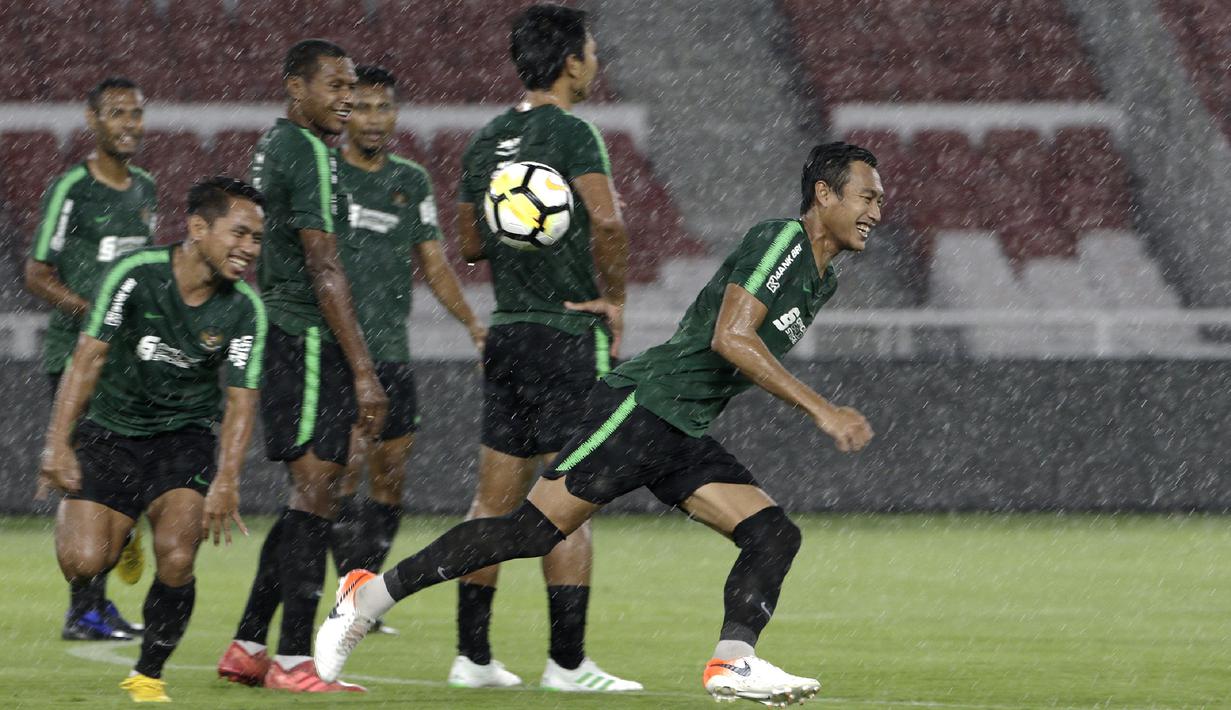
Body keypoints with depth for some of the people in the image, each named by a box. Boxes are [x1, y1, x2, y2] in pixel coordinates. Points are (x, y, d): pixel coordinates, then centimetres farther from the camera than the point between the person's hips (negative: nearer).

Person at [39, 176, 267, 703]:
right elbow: (90, 357, -15)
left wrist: (225, 481, -26)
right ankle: (119, 534, 25)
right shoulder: (136, 275, -16)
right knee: (83, 563, -16)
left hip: (185, 437, 1)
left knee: (176, 559, -21)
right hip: (111, 431, -1)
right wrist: (58, 442, -24)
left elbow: (241, 400, -11)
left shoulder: (244, 309, -9)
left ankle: (148, 676, 4)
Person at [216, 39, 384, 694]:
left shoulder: (273, 147, 18)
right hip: (309, 340, -10)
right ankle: (293, 661, -11)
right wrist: (363, 371, -19)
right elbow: (324, 270, -18)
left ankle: (247, 647, 15)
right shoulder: (308, 153, -13)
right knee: (314, 490, -10)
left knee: (307, 496, 14)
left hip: (279, 338, 10)